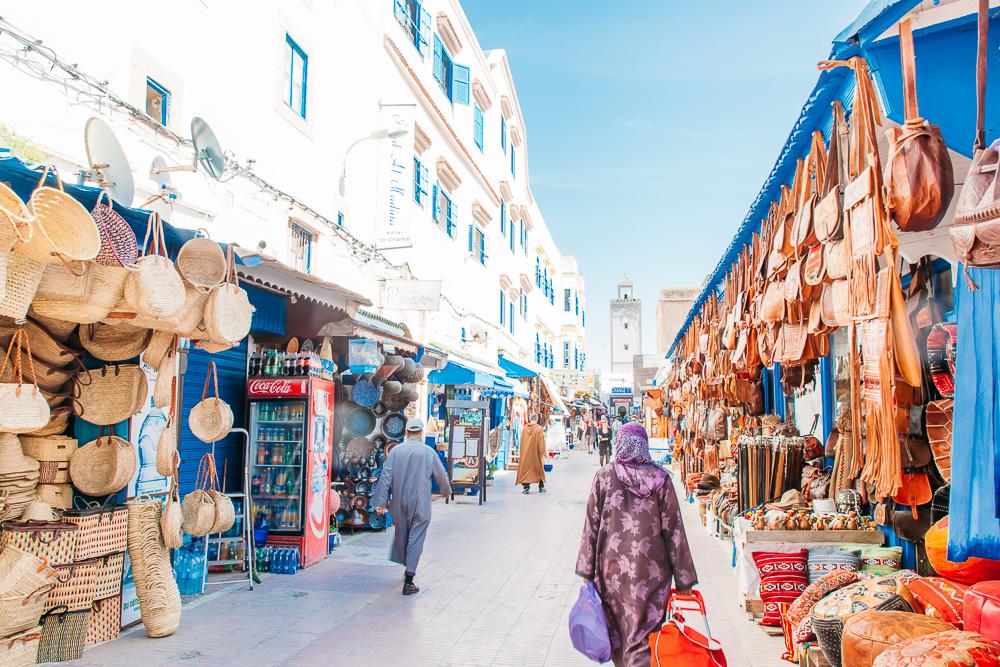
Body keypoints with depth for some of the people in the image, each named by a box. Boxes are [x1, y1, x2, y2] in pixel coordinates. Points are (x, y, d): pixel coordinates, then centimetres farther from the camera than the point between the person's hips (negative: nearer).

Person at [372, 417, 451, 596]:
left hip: (399, 503, 3)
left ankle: (408, 570, 35)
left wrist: (381, 502, -3)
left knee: (401, 536, 19)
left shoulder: (395, 451, -2)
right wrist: (446, 491, 24)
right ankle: (408, 581, -2)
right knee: (415, 540, 1)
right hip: (420, 505, -3)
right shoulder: (429, 452, -5)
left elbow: (385, 477, -6)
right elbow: (441, 476, 4)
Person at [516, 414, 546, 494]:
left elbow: (521, 441, 6)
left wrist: (522, 453, 15)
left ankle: (526, 487, -4)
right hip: (535, 454, -2)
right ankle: (541, 487, 22)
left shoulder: (524, 428, -1)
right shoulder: (539, 429, -12)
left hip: (525, 453, 2)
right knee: (539, 469, 14)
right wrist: (542, 454, -7)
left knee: (526, 469, 5)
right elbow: (541, 443, -13)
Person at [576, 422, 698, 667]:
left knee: (617, 630, 19)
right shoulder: (661, 479, -4)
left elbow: (592, 525, -2)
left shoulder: (604, 477, -3)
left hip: (613, 567, 1)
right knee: (643, 636, 3)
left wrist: (586, 571, 4)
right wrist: (684, 578, 3)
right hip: (650, 570, -1)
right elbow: (673, 530, -3)